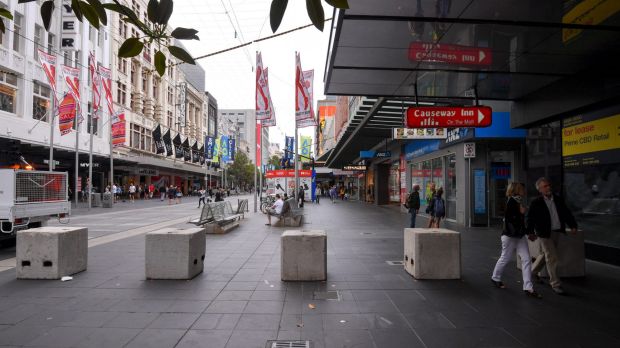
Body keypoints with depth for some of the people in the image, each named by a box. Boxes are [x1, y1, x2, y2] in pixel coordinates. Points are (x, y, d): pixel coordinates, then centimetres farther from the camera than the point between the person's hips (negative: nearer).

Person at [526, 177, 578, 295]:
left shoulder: (558, 199, 5)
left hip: (557, 232, 6)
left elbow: (567, 213, 11)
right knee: (552, 258, -4)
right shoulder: (536, 203, -12)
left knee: (546, 254, 19)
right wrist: (530, 232, -18)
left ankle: (533, 272, 39)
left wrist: (573, 226, 1)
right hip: (545, 233, -6)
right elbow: (530, 219, -12)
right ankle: (556, 284, 6)